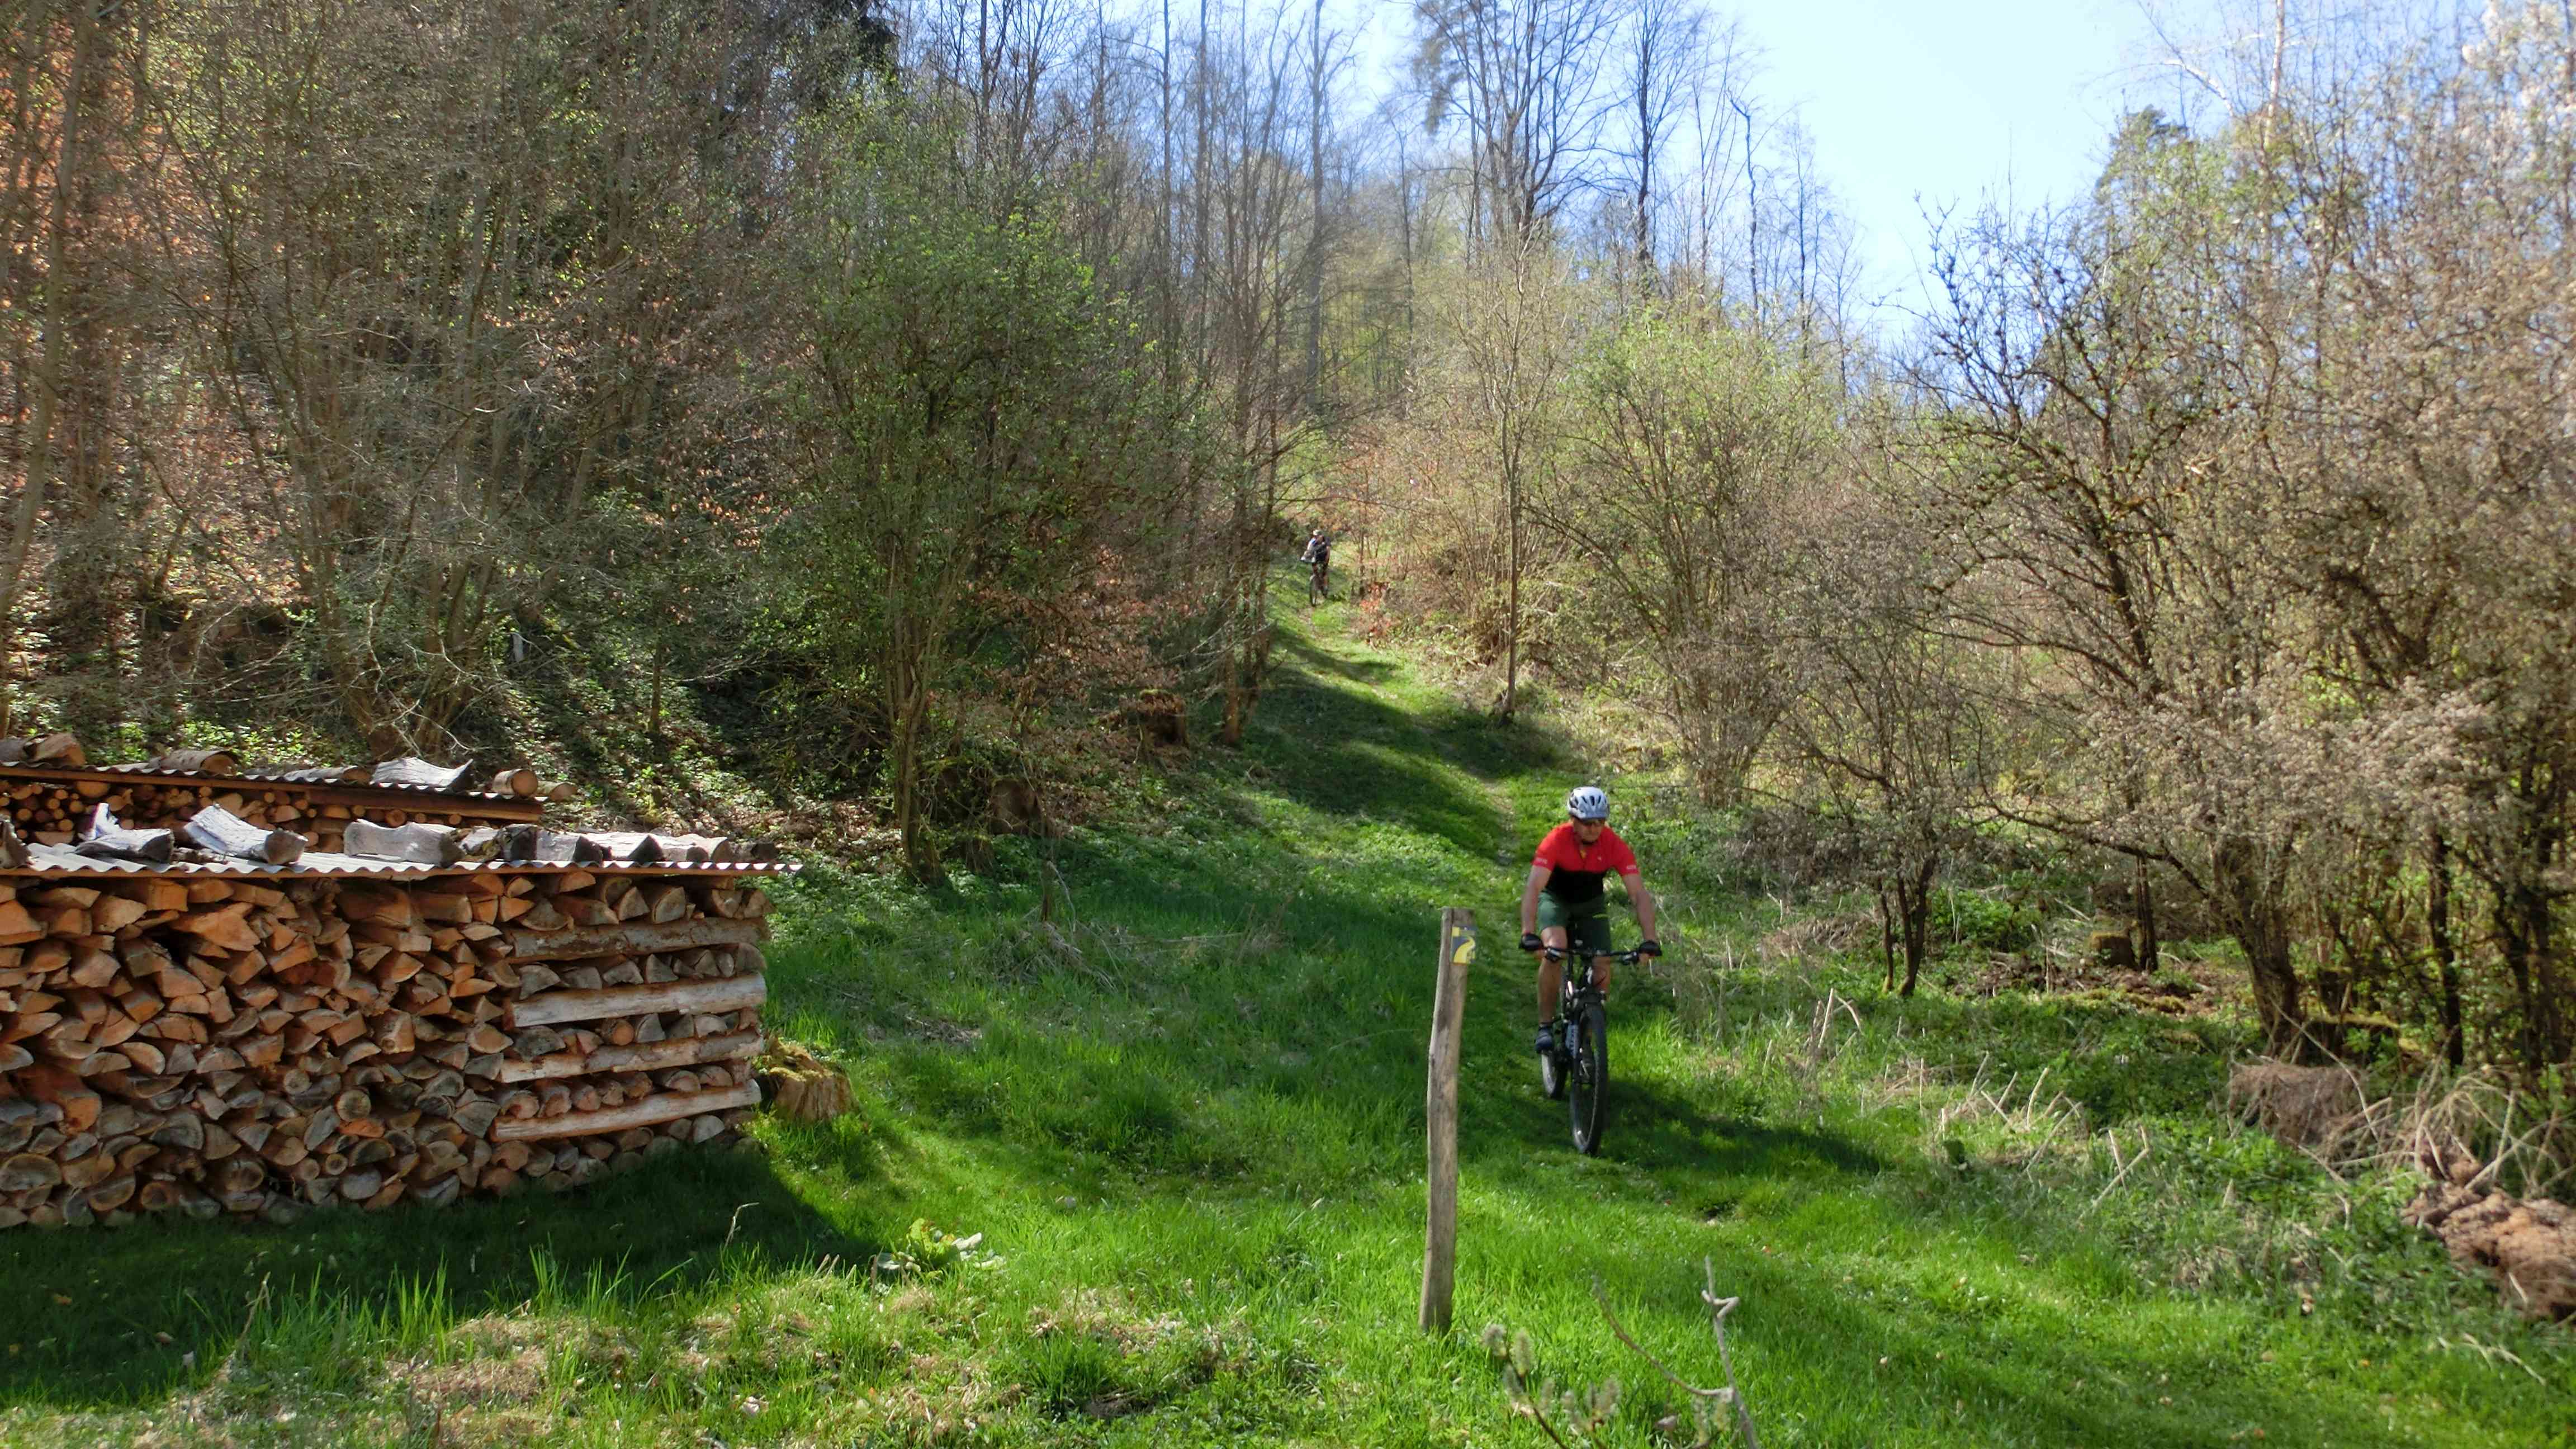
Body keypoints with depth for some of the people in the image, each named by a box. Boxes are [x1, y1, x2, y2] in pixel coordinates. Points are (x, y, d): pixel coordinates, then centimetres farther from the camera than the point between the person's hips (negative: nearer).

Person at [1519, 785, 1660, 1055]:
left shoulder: (1615, 846, -26)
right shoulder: (1557, 841, -31)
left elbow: (1639, 894, -28)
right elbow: (1533, 888, -39)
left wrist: (1650, 941, -39)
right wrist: (1528, 935, -51)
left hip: (1591, 904, 2)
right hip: (1555, 899, -2)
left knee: (1603, 967, -13)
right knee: (1555, 948, -30)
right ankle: (1545, 1025, -17)